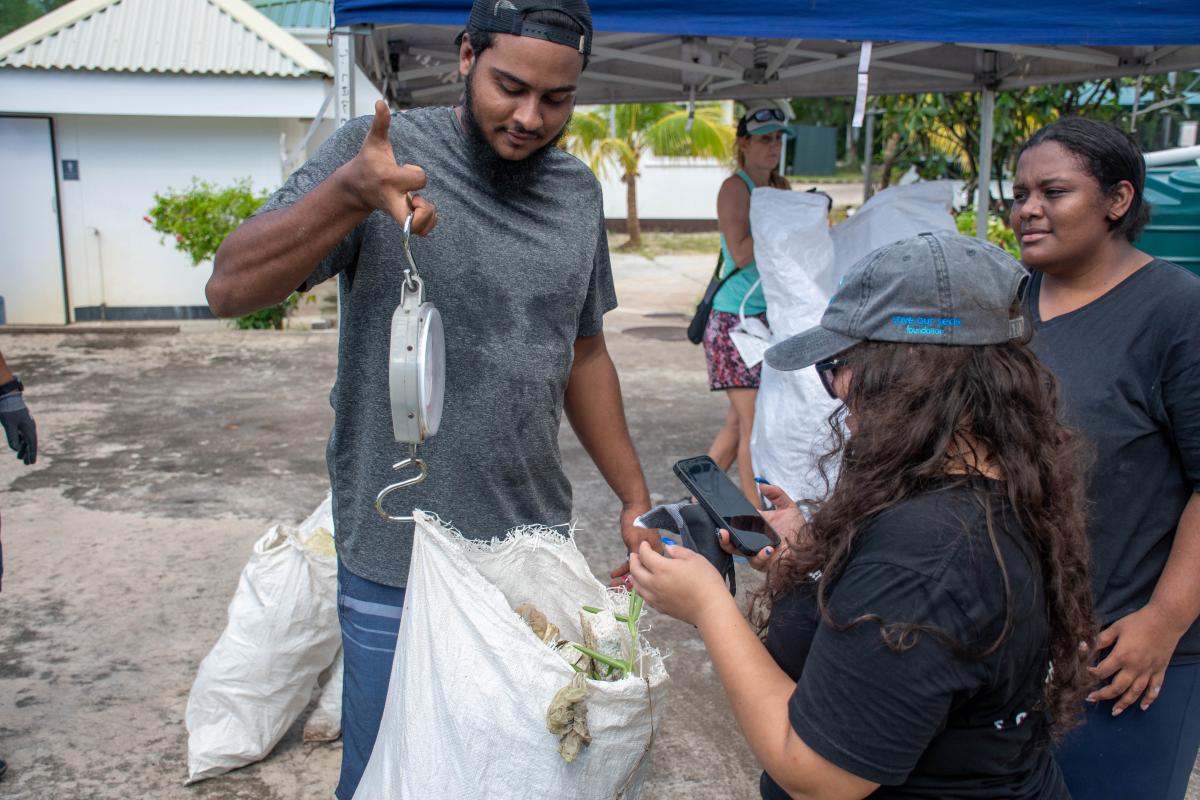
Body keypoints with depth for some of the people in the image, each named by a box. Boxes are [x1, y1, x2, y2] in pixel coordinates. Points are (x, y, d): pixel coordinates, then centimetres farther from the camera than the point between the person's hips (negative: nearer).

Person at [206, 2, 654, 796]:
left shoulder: (579, 192, 4)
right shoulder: (382, 149, -10)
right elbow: (231, 288, -19)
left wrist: (636, 495, 10)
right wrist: (352, 193, -37)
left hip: (537, 550, 4)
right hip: (399, 564, -4)